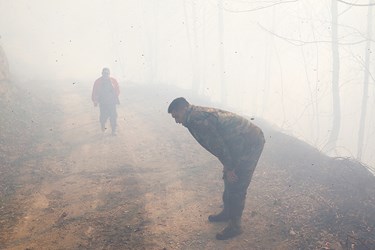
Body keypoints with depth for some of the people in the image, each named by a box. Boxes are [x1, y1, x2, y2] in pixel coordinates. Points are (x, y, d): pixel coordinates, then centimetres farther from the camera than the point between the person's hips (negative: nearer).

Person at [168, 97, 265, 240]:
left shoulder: (196, 120, -19)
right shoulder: (201, 114, 13)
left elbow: (218, 145, -20)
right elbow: (218, 141, 17)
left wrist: (229, 168, -10)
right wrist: (228, 168, 17)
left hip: (249, 144, -10)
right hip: (247, 140, 10)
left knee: (236, 186, -1)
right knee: (229, 180, 20)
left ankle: (235, 226, 14)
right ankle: (227, 213, 37)